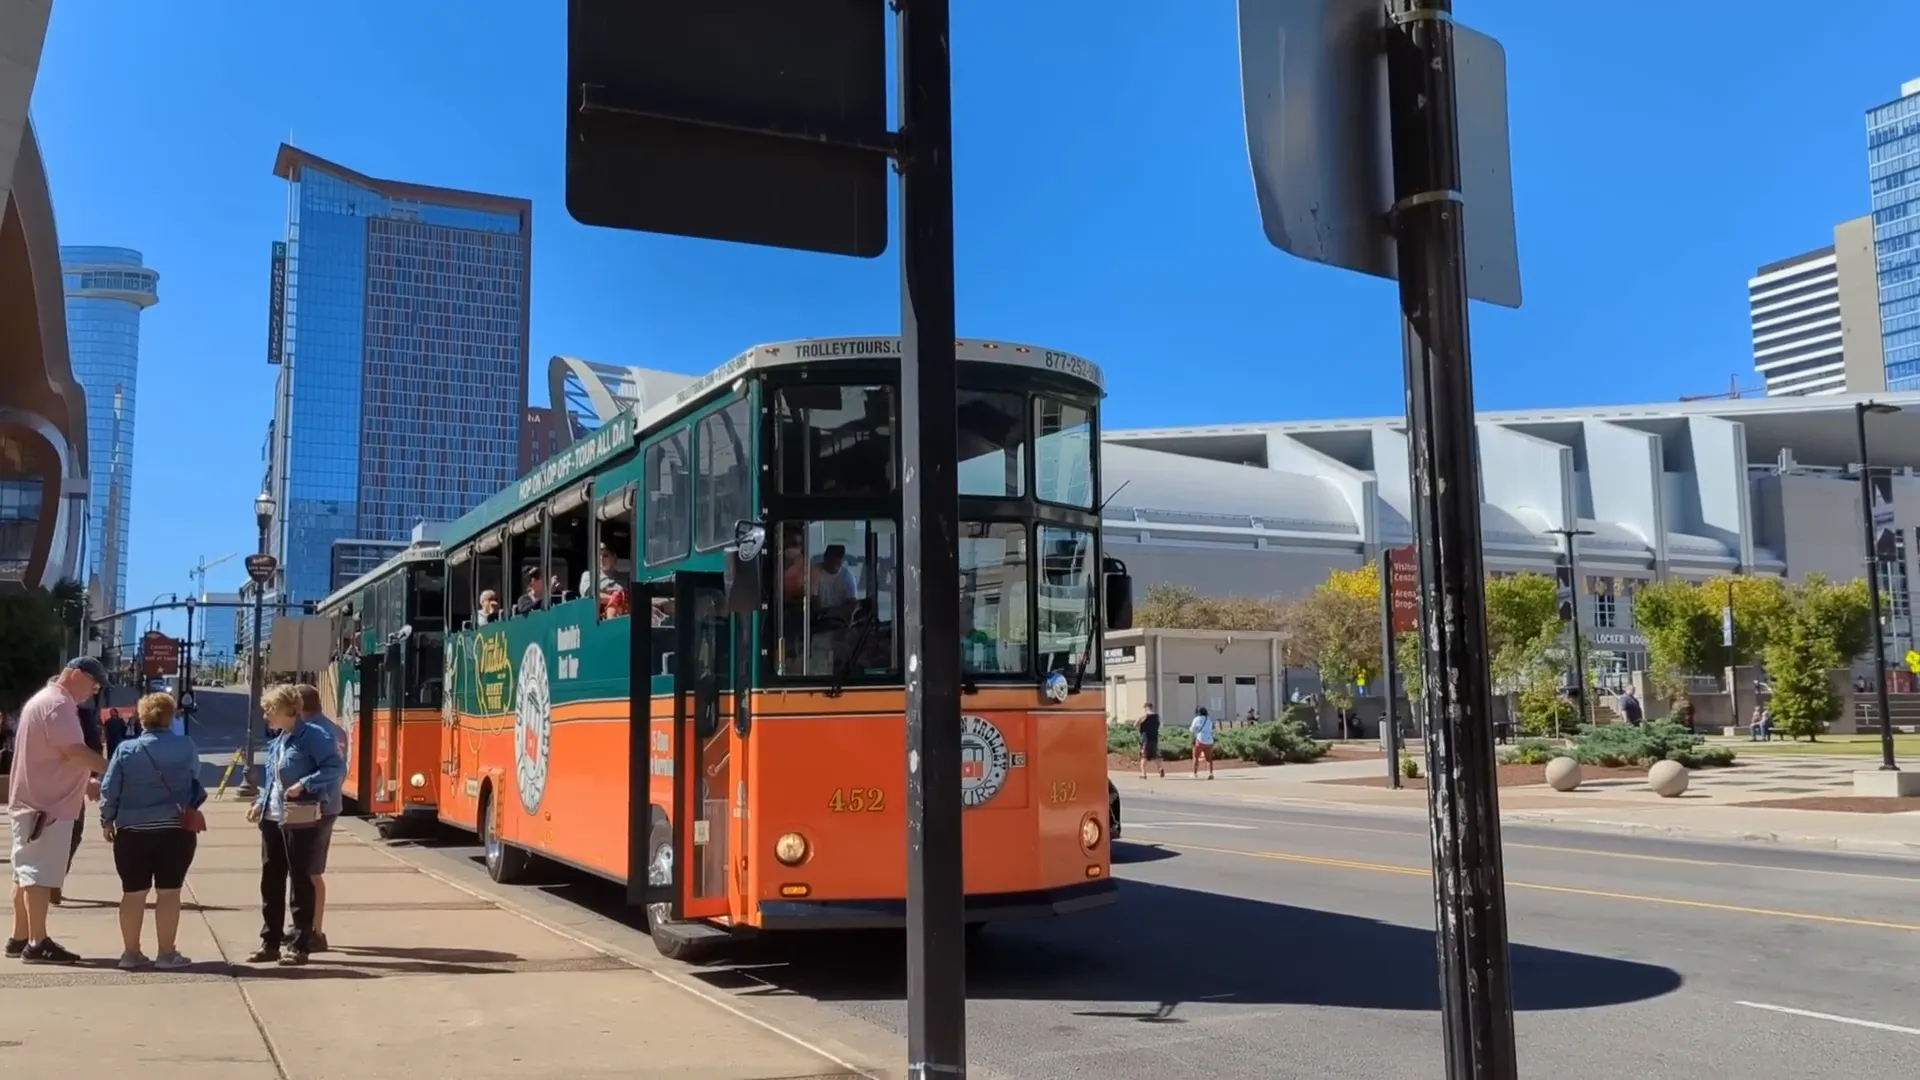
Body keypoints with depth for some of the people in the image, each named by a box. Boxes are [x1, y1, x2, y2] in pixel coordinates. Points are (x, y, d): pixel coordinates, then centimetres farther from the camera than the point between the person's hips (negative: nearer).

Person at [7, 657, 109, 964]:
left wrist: (86, 782, 17)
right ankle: (37, 944, -5)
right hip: (47, 805, -11)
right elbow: (73, 751, -25)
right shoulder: (58, 703, -16)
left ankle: (20, 938, 20)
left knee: (26, 873, 14)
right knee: (41, 874, -7)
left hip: (33, 801, 11)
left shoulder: (44, 699, 18)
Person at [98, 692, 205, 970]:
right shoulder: (187, 747, -2)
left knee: (133, 893, 10)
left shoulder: (126, 749, -4)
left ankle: (131, 952, 16)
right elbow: (195, 779, 14)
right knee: (169, 892, 3)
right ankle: (167, 953, 5)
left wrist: (107, 820, 12)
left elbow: (109, 789, -2)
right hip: (176, 830, -1)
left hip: (133, 831, 1)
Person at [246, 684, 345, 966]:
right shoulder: (277, 740, 12)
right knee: (271, 881, 12)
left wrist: (305, 785, -25)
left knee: (301, 881, 1)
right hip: (273, 819, 8)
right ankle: (270, 943, 22)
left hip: (302, 820, -8)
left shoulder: (313, 736, -14)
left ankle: (300, 946, 10)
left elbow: (337, 768, -19)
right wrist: (261, 802, 8)